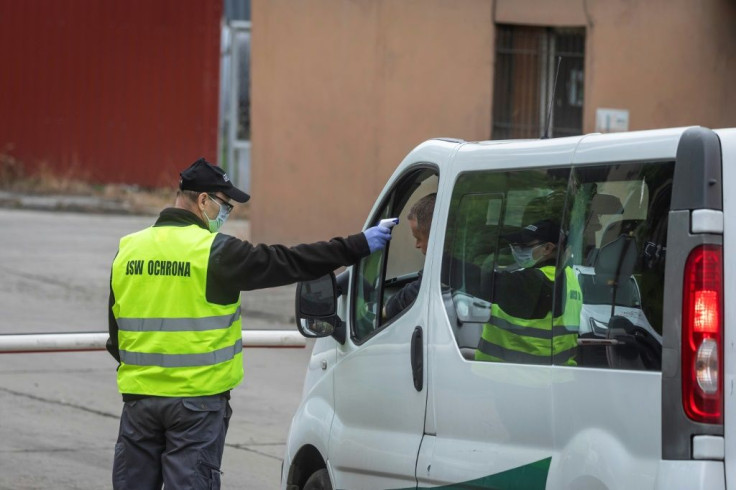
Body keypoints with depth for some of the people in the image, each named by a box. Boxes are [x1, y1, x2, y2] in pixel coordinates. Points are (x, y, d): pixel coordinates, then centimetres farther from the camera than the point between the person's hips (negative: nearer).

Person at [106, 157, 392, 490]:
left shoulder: (128, 250, 6)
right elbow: (288, 263, -9)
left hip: (139, 396, 5)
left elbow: (115, 329, 13)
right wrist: (360, 245, -4)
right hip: (197, 398, -5)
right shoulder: (215, 251, -11)